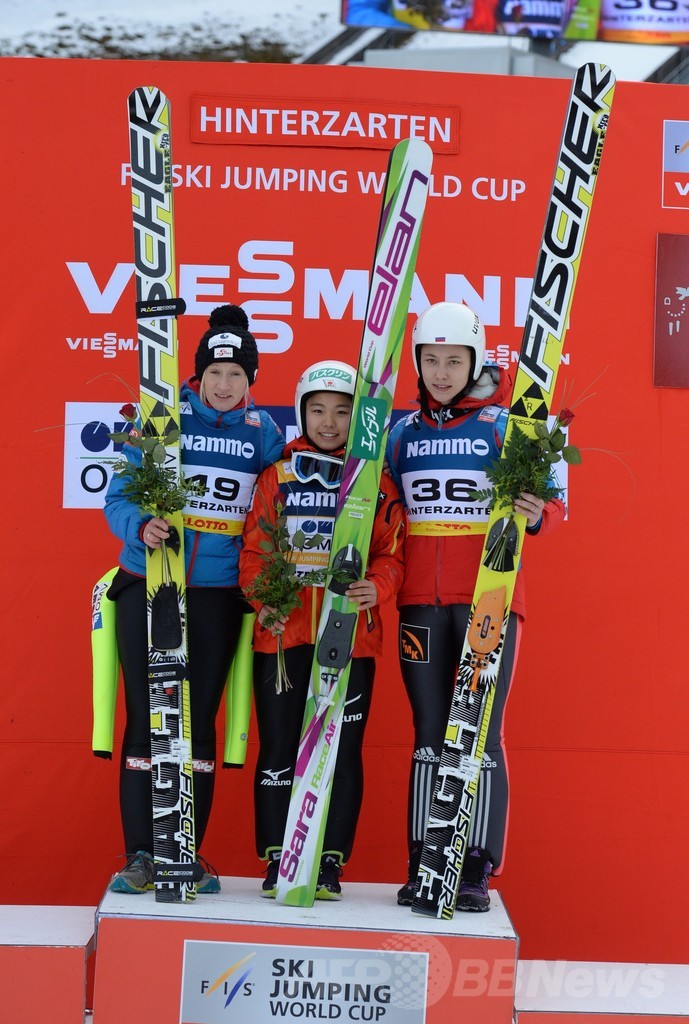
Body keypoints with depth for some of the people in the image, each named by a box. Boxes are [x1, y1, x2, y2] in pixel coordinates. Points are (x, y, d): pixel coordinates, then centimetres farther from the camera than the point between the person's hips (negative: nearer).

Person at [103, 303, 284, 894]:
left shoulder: (264, 434, 5)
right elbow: (119, 498, -1)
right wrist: (141, 526, -22)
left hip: (219, 595, 1)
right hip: (148, 587, -1)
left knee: (199, 723, 4)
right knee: (146, 719, -1)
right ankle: (141, 856, 7)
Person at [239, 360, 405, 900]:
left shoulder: (378, 484, 7)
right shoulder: (277, 477, 8)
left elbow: (391, 555, 6)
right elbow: (253, 551, 7)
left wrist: (376, 587, -15)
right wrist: (262, 599, -10)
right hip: (282, 633, 0)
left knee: (342, 750, 3)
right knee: (279, 748, 4)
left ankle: (330, 862, 13)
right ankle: (277, 860, 14)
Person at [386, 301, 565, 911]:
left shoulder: (506, 425, 0)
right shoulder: (403, 432, 11)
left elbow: (552, 502, -2)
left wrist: (536, 516, -23)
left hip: (490, 598, -4)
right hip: (421, 602, 4)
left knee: (481, 735, -3)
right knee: (428, 736, 8)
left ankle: (477, 873, 4)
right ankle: (422, 867, 14)